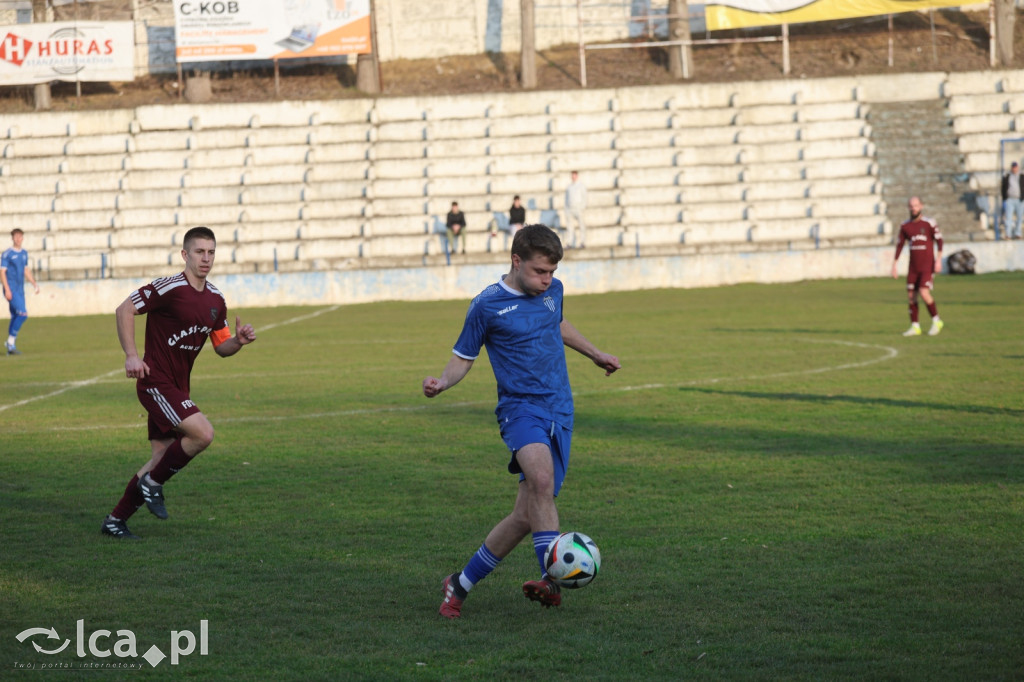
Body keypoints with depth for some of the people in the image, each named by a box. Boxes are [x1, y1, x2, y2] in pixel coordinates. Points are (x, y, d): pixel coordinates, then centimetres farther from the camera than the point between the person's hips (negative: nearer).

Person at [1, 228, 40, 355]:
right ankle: (11, 342, -10)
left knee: (16, 317, 8)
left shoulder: (24, 253, 14)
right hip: (11, 289, -7)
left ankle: (10, 347, 14)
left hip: (20, 290, 7)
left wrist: (35, 284, 16)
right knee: (23, 314, -18)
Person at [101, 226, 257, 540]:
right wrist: (131, 356, -21)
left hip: (177, 387, 8)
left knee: (162, 457, 9)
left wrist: (239, 341, -7)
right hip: (155, 382, -8)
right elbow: (125, 309, -15)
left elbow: (221, 347, 16)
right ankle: (153, 483, -1)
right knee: (203, 433, -22)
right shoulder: (169, 288, -15)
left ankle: (116, 520, 20)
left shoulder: (216, 300, 8)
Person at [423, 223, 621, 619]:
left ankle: (461, 584, 14)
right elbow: (463, 358, 2)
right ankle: (552, 578, -36)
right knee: (541, 478, -35)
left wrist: (595, 354, 44)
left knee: (527, 515, -2)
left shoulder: (553, 290, 10)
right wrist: (441, 383, -19)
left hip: (560, 410, 5)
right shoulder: (488, 305, -5)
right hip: (520, 406, -5)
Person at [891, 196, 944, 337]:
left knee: (924, 293, -18)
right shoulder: (905, 226, 7)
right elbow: (899, 245, 12)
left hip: (927, 266, -5)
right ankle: (915, 327, 11)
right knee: (911, 296, 1)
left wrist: (939, 260, -13)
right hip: (913, 267, 5)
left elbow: (939, 240, -4)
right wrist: (894, 266, 10)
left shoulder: (929, 223, -5)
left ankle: (936, 321, 1)